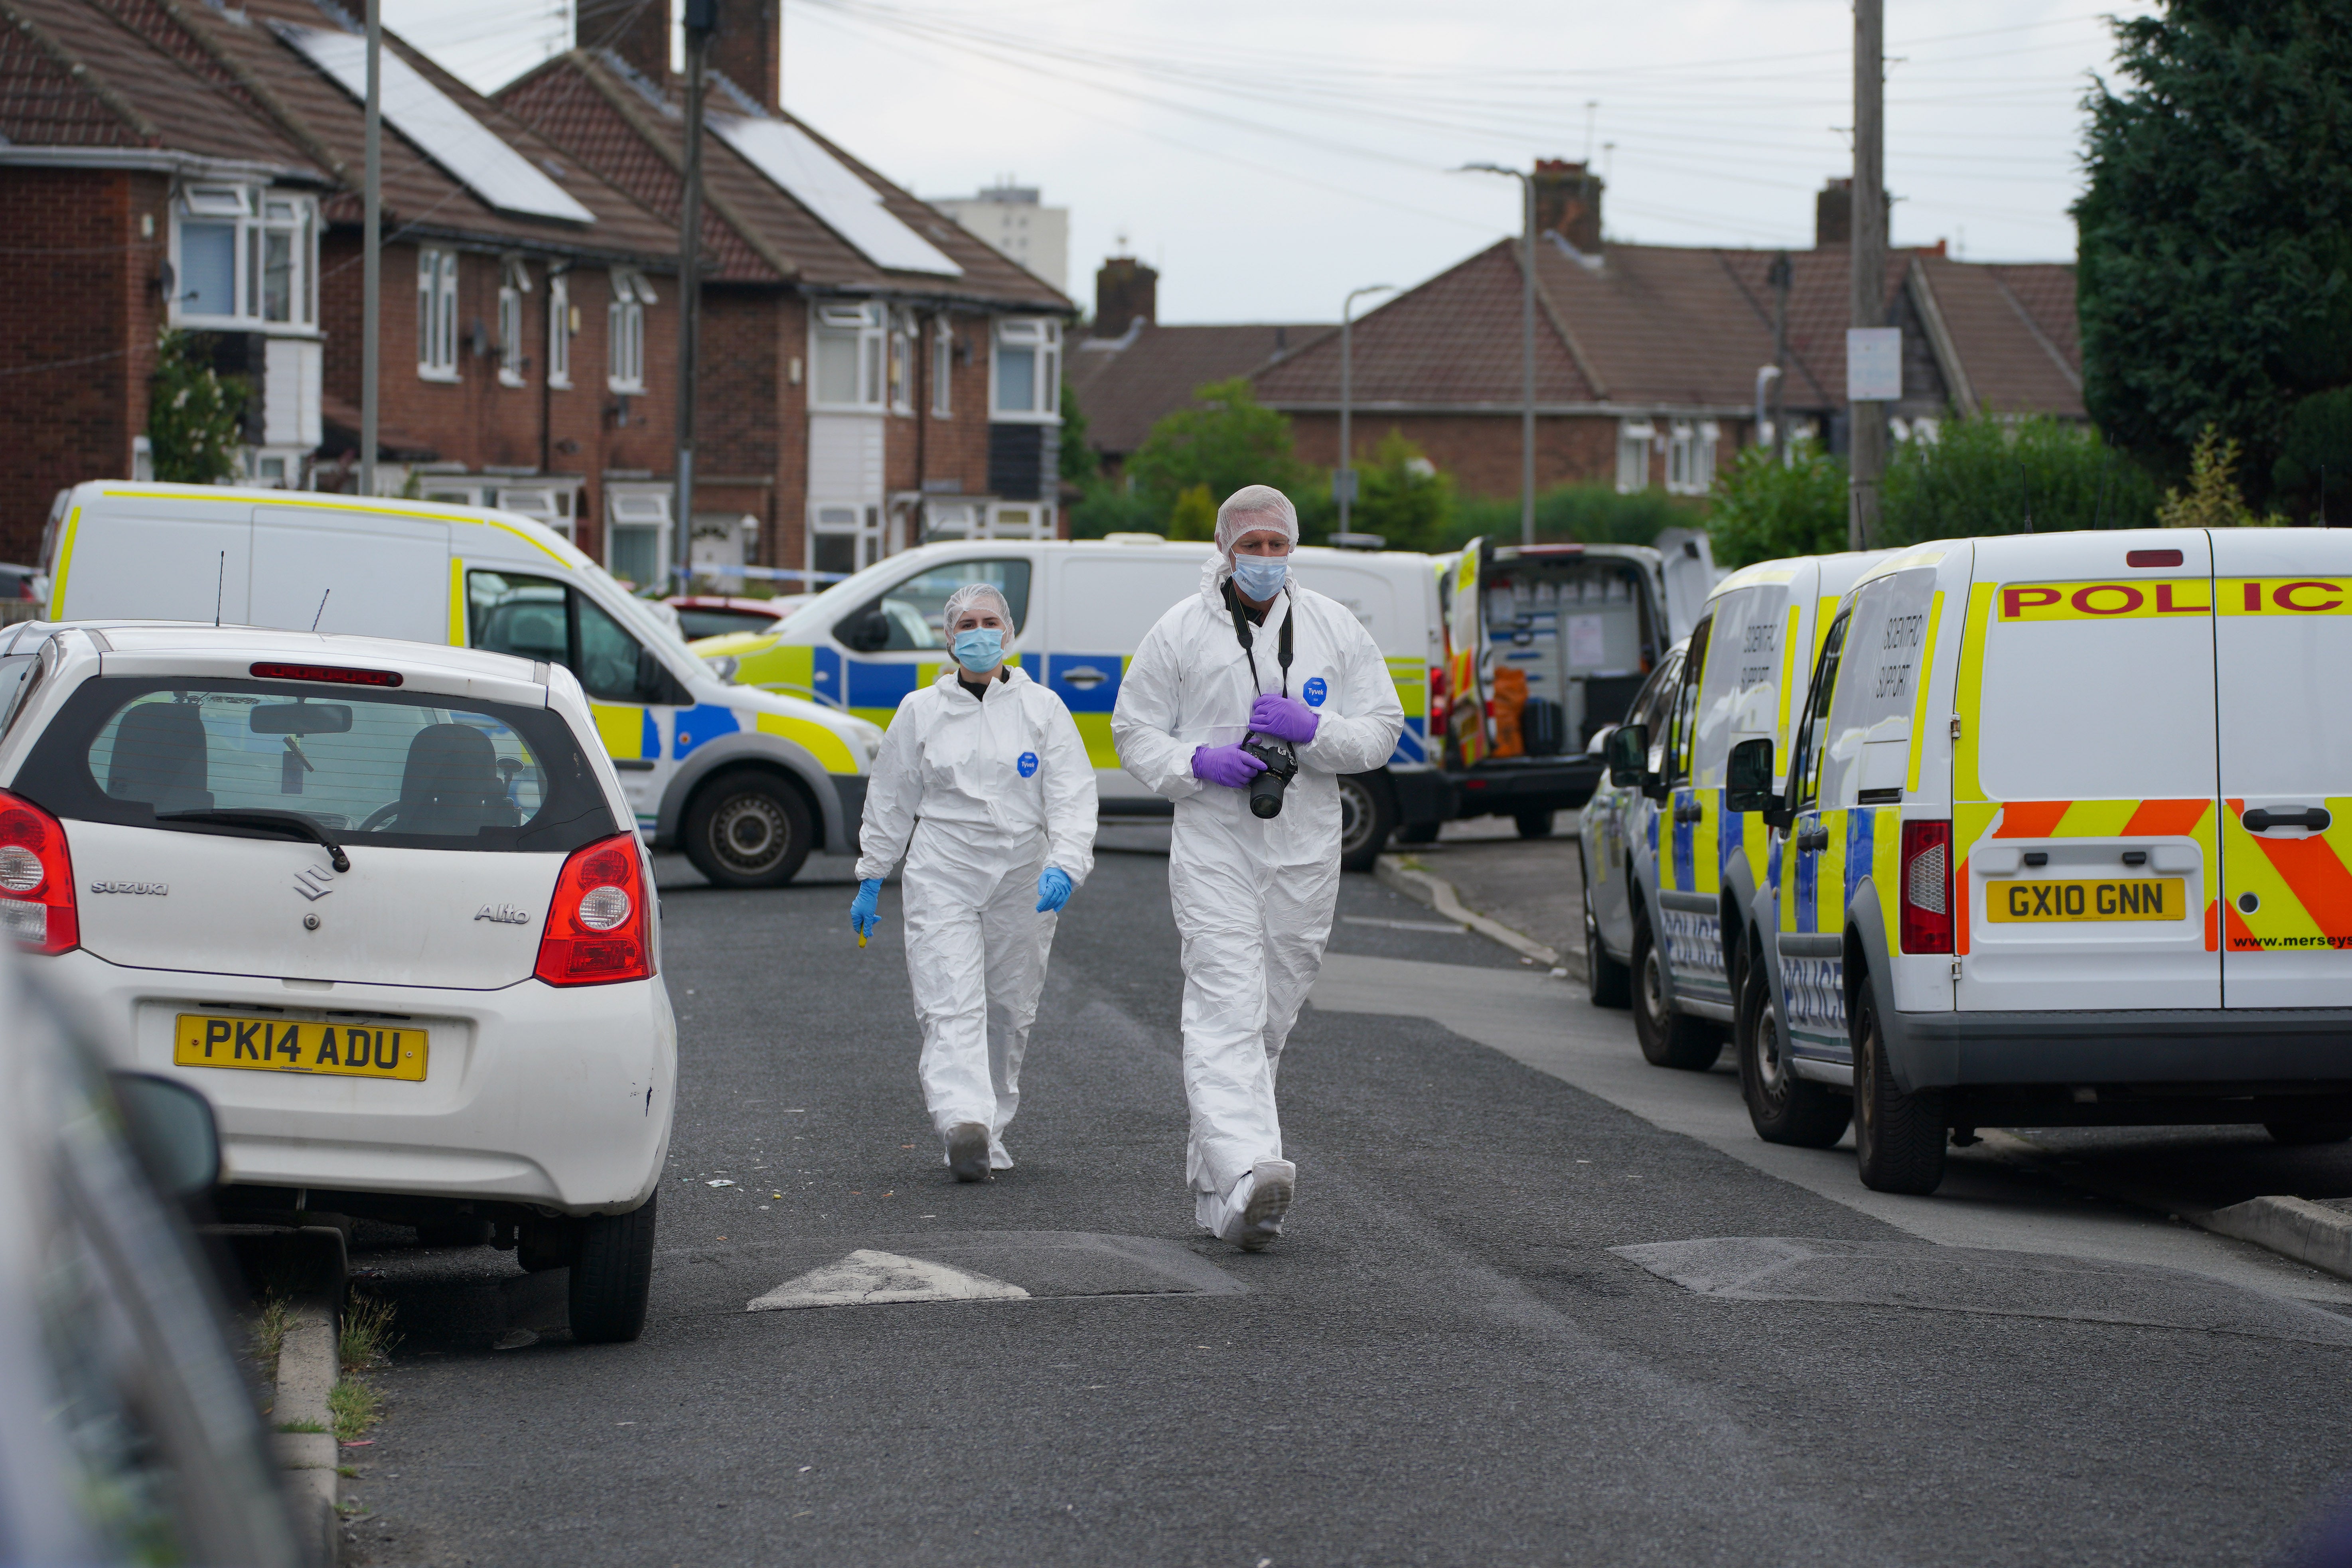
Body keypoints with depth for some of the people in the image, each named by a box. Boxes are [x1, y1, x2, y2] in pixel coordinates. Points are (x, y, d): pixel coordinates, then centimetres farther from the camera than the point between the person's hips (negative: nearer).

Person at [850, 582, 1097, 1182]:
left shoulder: (1042, 708, 5)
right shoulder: (921, 711, 7)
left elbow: (1072, 796, -3)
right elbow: (890, 803, 13)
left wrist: (1064, 865, -19)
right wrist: (870, 883, 12)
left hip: (1022, 880, 1)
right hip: (942, 877, -1)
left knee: (1008, 1012, 7)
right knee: (952, 1005, -16)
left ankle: (991, 1134, 19)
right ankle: (964, 1123, -32)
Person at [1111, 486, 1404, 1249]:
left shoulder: (1333, 628, 7)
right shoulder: (1180, 632, 2)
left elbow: (1382, 728, 8)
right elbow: (1134, 733, 6)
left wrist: (1313, 729, -12)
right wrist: (1198, 763, -14)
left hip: (1304, 854, 3)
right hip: (1213, 849, -3)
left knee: (1270, 1019, 9)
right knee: (1227, 1012, -17)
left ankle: (1211, 1171, 23)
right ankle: (1245, 1174, -31)